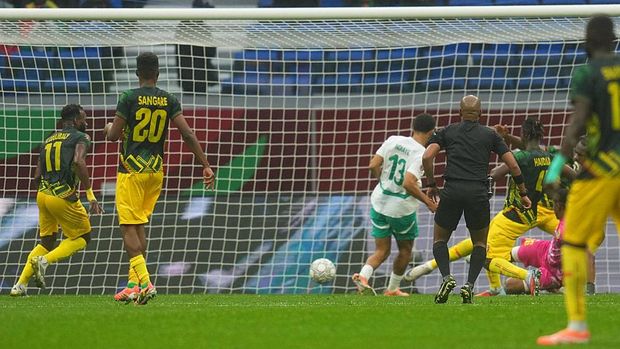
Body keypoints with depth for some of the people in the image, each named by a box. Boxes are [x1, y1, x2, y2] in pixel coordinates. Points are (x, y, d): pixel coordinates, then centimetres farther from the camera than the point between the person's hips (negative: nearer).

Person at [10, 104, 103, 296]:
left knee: (46, 241, 21)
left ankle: (20, 285, 11)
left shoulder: (49, 140, 19)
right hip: (63, 196, -7)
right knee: (82, 238, 11)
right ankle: (44, 261, -10)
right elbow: (78, 162, -21)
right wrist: (91, 195, -20)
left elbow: (37, 176, 17)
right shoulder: (80, 138, -1)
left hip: (43, 194, 7)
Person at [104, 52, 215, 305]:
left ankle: (144, 282, -19)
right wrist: (206, 166, -4)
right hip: (156, 171, 5)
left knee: (128, 227, -4)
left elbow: (113, 135, -8)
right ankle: (134, 284, 14)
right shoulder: (169, 101, 2)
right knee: (138, 225, 15)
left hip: (131, 170, -5)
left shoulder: (129, 98, -9)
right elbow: (187, 135, -5)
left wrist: (109, 129, 17)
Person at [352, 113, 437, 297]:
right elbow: (408, 183, -26)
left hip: (379, 203, 4)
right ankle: (393, 289, 29)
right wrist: (428, 202, -14)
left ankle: (363, 275, -15)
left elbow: (373, 165, -3)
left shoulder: (393, 140, -2)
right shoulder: (421, 154, -17)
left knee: (382, 251, 12)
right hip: (403, 209, -4)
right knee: (405, 250, 21)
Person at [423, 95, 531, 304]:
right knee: (480, 243, 19)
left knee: (439, 240, 17)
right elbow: (512, 165, 10)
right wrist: (523, 193, 20)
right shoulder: (490, 135, 13)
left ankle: (446, 277, -9)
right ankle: (469, 285, -1)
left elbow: (427, 157, -1)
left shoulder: (448, 132, 12)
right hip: (478, 192, 0)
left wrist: (431, 184, 12)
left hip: (452, 192, 0)